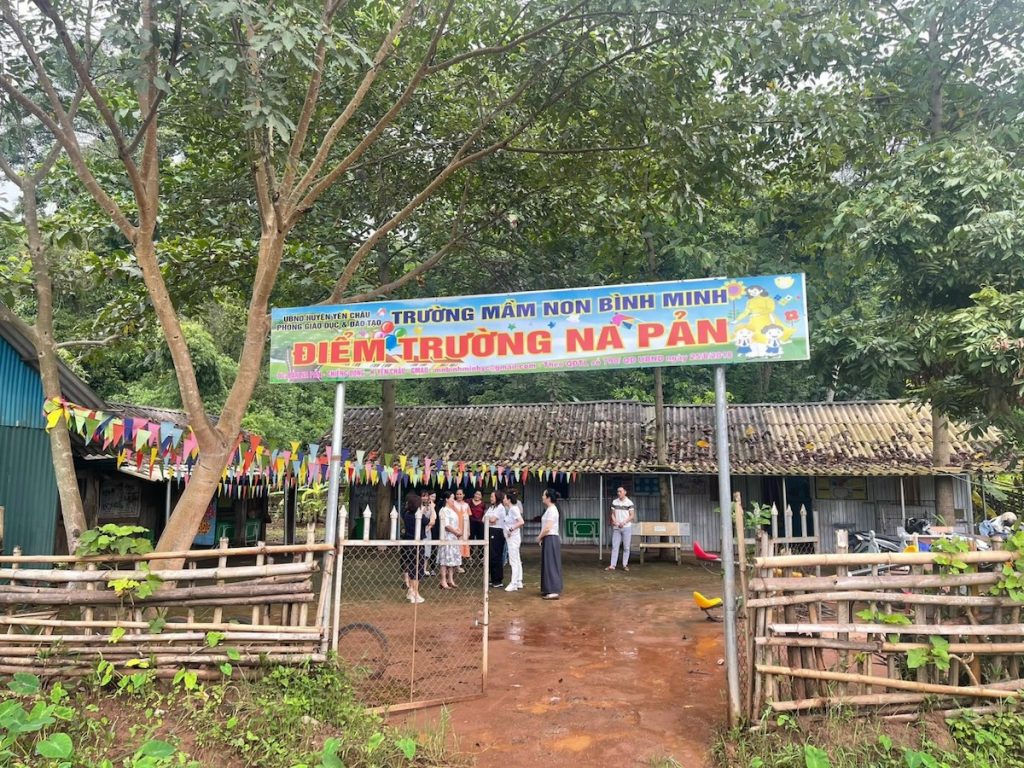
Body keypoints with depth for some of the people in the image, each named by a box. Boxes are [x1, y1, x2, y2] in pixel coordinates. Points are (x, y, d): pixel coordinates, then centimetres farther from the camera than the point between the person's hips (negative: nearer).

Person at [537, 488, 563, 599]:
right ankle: (549, 589, 22)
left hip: (551, 539, -10)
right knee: (548, 564, 14)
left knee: (551, 564, -8)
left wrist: (539, 537, -10)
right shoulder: (549, 509, 14)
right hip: (548, 539, 10)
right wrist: (541, 538, 9)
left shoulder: (551, 510, -17)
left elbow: (547, 528, -22)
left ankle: (554, 591, -7)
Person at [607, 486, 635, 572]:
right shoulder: (614, 502, 7)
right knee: (614, 546, 1)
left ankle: (625, 565, 11)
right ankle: (612, 565, 2)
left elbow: (632, 516, -5)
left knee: (626, 547, 2)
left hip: (626, 527, -3)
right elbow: (612, 513, 11)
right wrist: (614, 521, -8)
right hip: (616, 528, 3)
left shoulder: (629, 503, -4)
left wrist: (623, 522, -15)